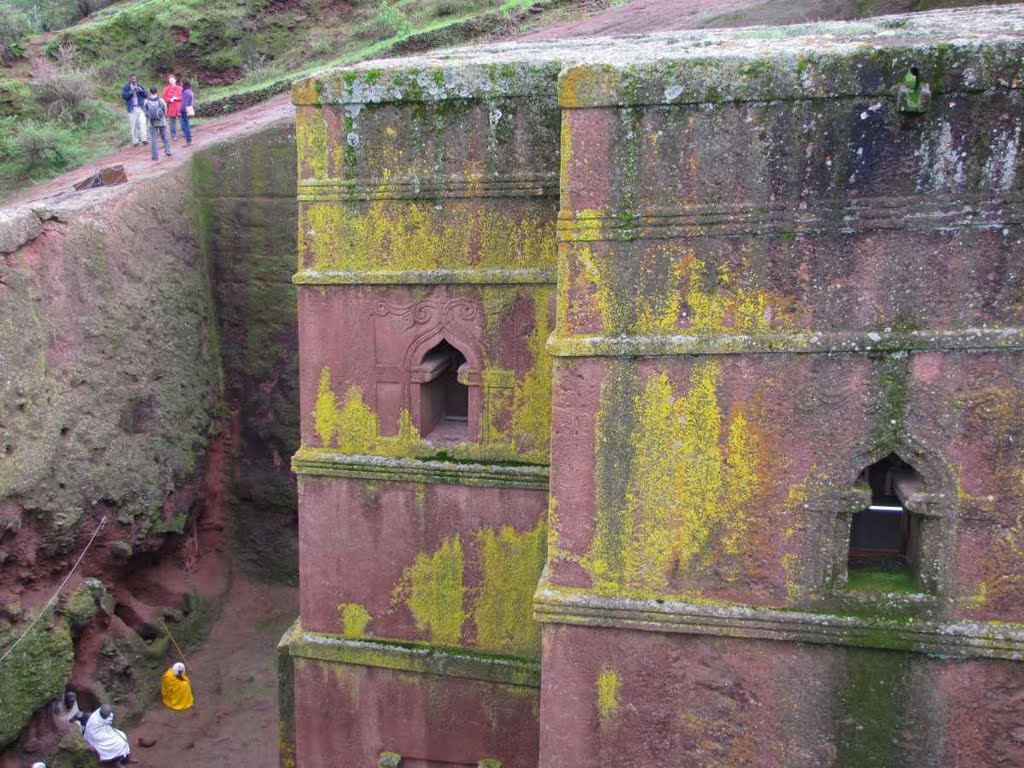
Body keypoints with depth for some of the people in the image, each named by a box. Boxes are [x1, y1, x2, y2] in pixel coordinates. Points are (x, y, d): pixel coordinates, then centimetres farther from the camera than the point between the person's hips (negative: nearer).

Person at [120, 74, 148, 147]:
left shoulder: (139, 86, 11)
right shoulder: (126, 87, 3)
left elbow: (145, 95, 5)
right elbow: (124, 96, -6)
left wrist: (140, 91, -14)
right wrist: (131, 92, -19)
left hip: (140, 107, 2)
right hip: (132, 108, -1)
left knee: (142, 122, -11)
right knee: (133, 125, 0)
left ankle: (143, 139, -9)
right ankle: (135, 141, 5)